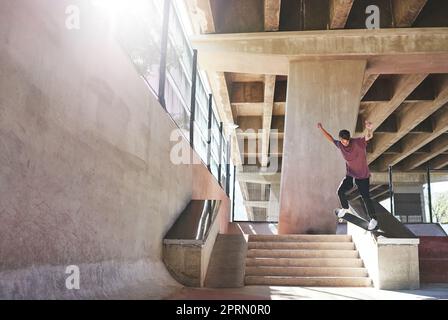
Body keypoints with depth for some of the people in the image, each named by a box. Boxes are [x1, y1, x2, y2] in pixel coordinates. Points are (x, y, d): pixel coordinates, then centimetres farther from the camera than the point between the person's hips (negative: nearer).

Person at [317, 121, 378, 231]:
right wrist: (321, 129, 8)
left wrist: (369, 129, -63)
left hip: (363, 176, -4)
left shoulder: (358, 142, -23)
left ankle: (373, 219, 14)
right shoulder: (340, 145, -7)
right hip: (350, 175, 5)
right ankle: (345, 208, 22)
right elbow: (331, 139, 12)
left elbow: (369, 136, -40)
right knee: (340, 191, -8)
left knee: (365, 197, -4)